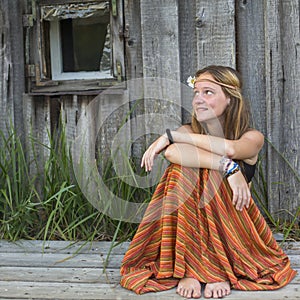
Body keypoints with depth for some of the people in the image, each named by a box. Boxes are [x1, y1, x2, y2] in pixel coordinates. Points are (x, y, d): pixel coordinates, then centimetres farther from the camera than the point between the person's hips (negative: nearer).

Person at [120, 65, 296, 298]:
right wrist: (227, 166, -39)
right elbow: (173, 152, -29)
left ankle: (221, 270, -22)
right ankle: (189, 269, -26)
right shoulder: (189, 131, -2)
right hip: (189, 234, 2)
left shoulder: (252, 137, -5)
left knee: (215, 176, -28)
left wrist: (170, 135, -25)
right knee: (185, 168, -25)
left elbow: (230, 149, -32)